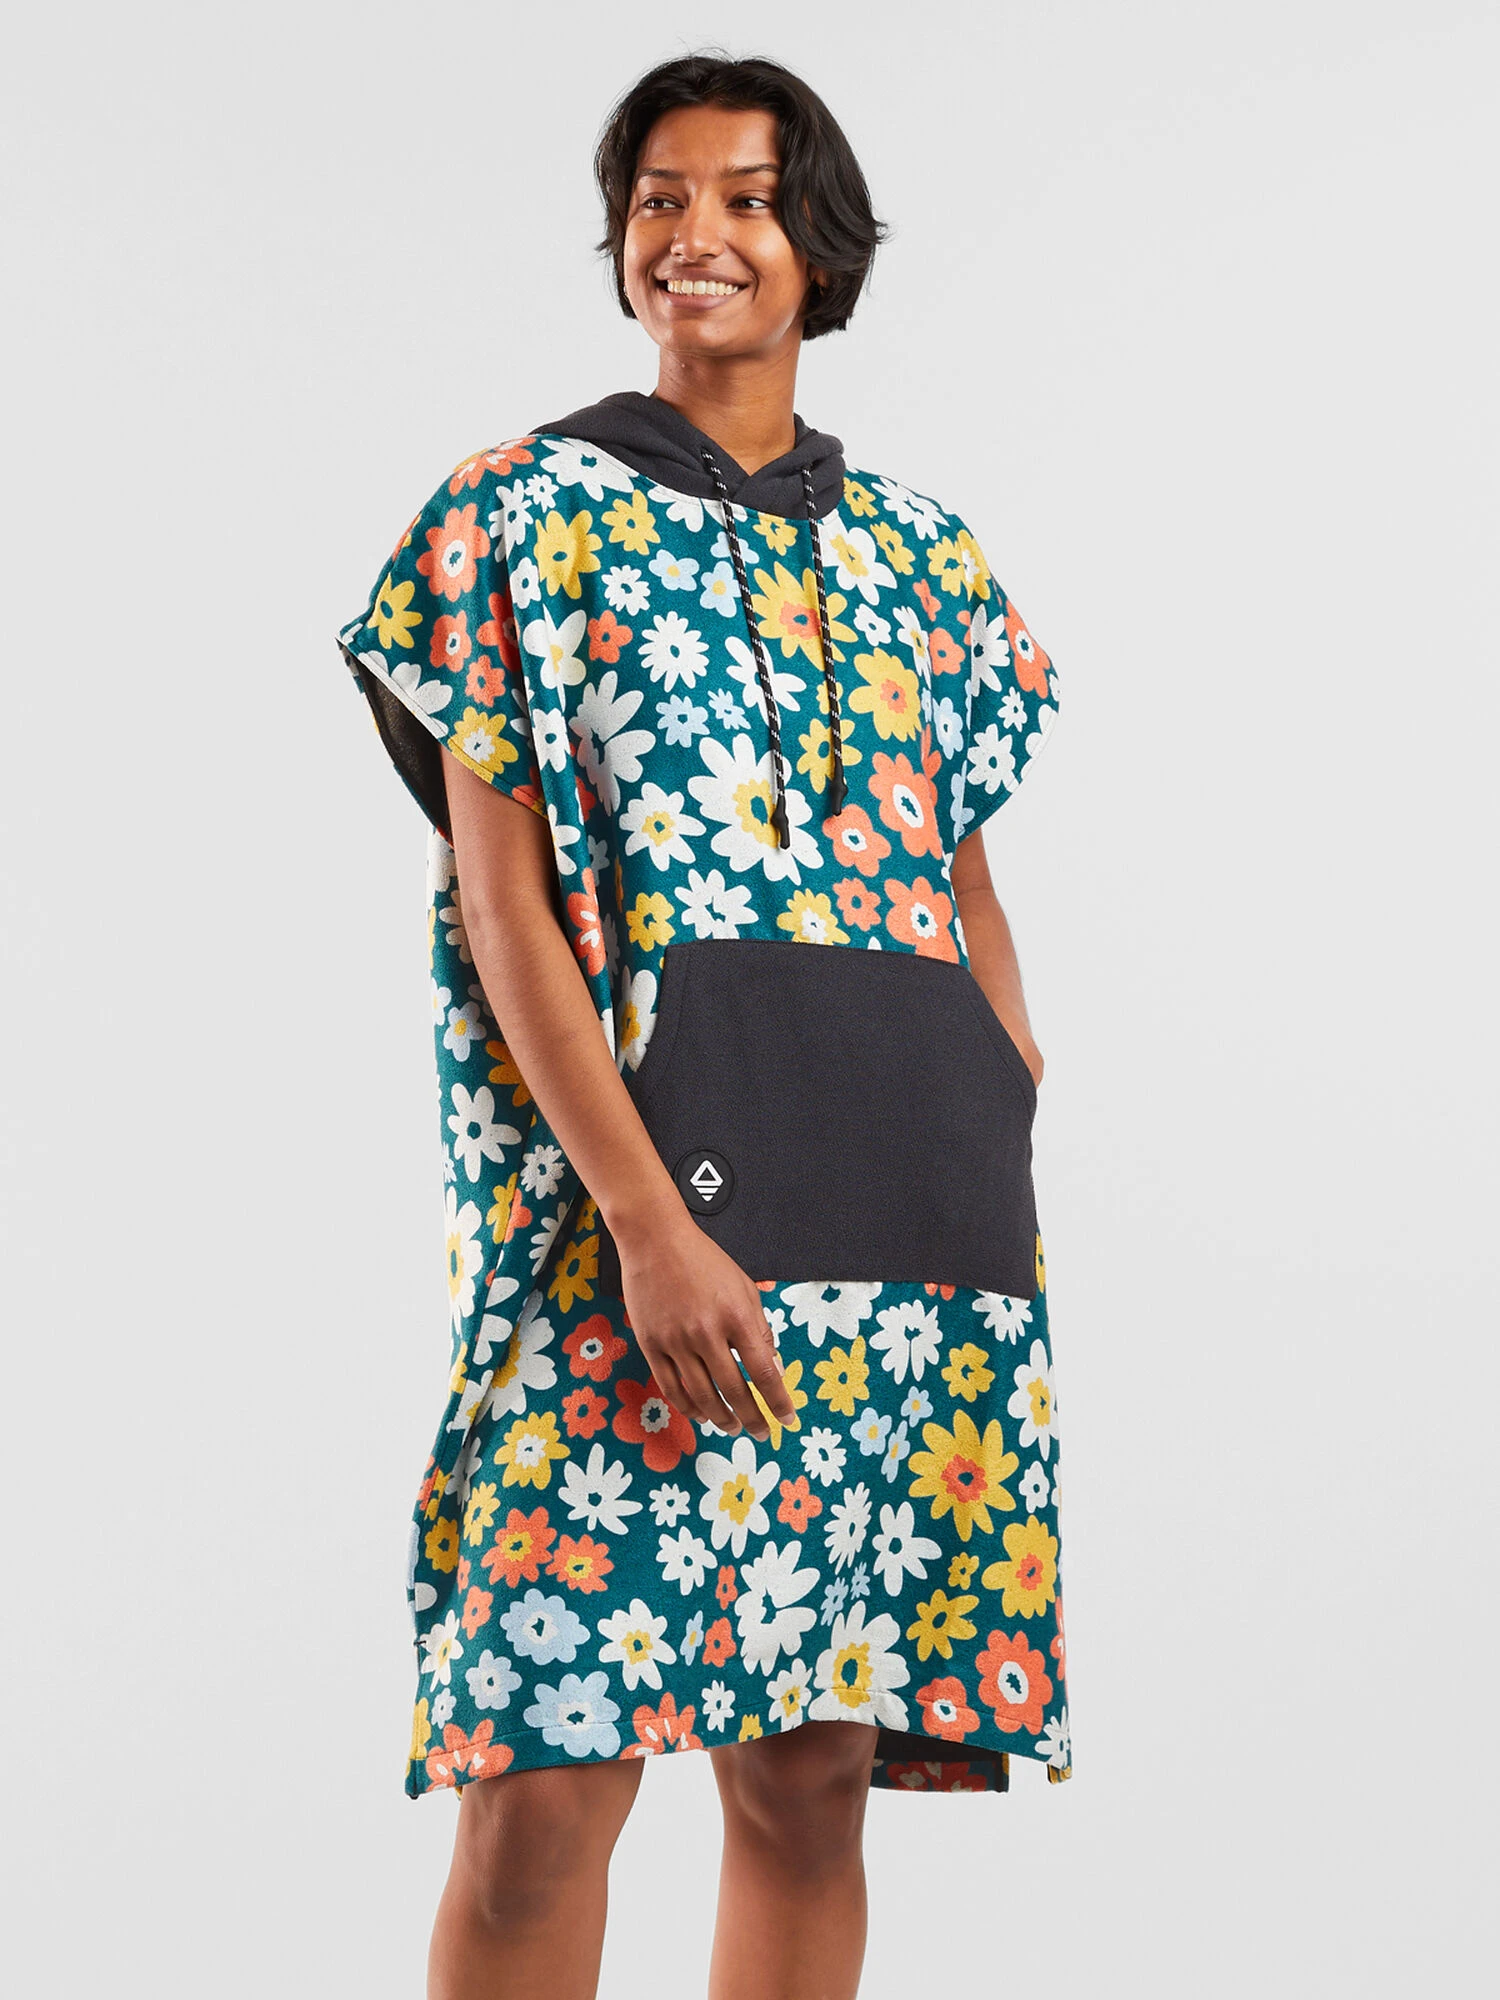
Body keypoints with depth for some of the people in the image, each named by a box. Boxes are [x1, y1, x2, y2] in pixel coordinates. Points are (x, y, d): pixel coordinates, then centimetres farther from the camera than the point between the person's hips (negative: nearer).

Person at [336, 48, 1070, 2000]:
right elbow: (501, 898, -5)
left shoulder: (912, 544, 17)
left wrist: (1028, 1152, 4)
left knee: (815, 1774, 6)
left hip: (917, 1232, 4)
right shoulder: (525, 513, 3)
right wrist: (646, 1218, -16)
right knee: (549, 1785, -8)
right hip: (629, 1206, -4)